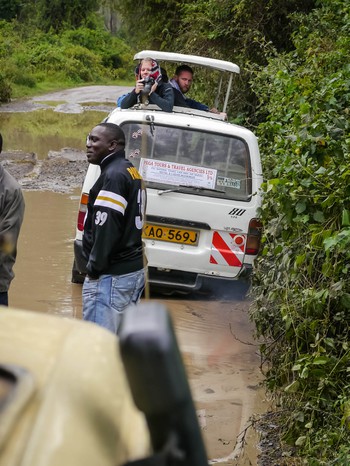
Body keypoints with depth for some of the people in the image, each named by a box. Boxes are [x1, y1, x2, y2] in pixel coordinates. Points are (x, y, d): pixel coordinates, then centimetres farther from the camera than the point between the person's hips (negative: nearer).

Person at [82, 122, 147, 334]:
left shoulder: (114, 175, -14)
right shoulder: (132, 172, 18)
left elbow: (106, 226, -22)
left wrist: (95, 267, -15)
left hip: (111, 275, -10)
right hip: (134, 269, 11)